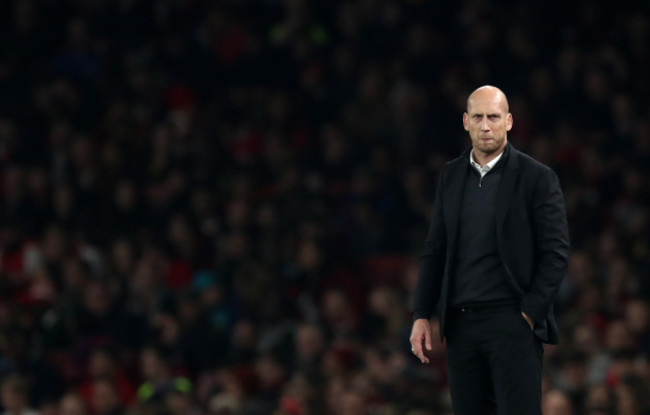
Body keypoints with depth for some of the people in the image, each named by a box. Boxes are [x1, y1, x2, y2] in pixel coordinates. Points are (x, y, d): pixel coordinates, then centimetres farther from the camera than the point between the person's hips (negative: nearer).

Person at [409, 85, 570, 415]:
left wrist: (530, 313, -11)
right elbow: (435, 250, 14)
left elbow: (556, 252, -4)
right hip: (461, 323, 5)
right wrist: (421, 316, 7)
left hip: (513, 323, -5)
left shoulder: (537, 178, -2)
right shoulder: (451, 176, 12)